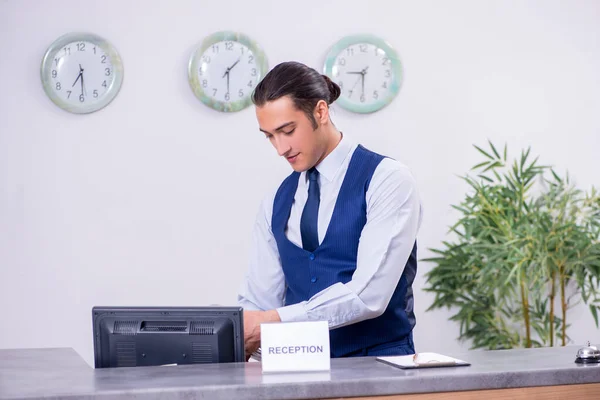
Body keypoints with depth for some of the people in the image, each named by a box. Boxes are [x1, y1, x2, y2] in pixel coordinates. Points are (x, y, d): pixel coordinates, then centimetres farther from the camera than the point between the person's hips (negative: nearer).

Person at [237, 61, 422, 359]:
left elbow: (369, 294, -15)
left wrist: (274, 322, -19)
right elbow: (258, 300, 11)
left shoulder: (387, 180, -5)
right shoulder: (276, 203, 12)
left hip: (377, 364, -4)